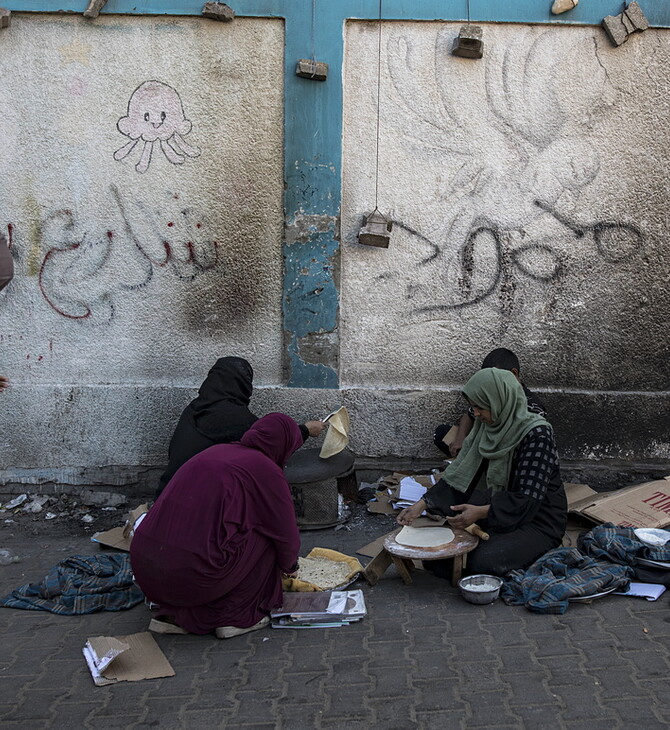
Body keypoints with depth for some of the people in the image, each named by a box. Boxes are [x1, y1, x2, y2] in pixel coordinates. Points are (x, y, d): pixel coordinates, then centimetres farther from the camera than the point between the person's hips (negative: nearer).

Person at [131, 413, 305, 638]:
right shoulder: (266, 470, 0)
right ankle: (238, 617, 13)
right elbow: (286, 533, 10)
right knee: (264, 535, 11)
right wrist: (290, 566, 33)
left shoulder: (215, 451, 21)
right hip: (193, 575, -7)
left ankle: (178, 614, 19)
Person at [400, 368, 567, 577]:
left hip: (538, 523, -6)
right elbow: (459, 473, 3)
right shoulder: (487, 427, 2)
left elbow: (529, 498, -25)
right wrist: (422, 505, -7)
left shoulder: (537, 433, -21)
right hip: (500, 516, 6)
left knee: (482, 562, -28)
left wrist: (481, 512, -34)